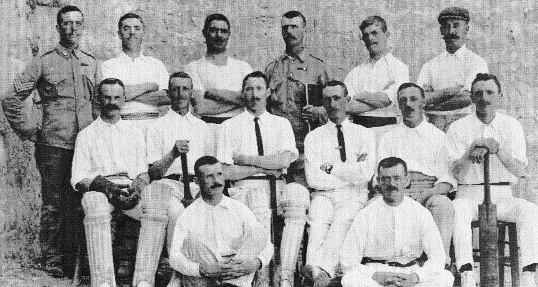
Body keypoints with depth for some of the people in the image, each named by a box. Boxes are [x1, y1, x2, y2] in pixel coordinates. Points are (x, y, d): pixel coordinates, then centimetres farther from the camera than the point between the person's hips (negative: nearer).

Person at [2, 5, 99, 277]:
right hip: (53, 145, -3)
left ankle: (75, 260, 19)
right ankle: (52, 260, 13)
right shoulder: (44, 62, 1)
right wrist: (31, 132, -1)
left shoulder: (91, 63, 13)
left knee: (79, 204, 7)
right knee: (53, 204, 2)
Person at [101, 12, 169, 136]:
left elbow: (168, 97, 3)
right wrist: (149, 86, 0)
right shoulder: (109, 65, 11)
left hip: (152, 123, 1)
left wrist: (130, 94, -3)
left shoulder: (156, 64, 17)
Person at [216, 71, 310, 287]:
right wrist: (264, 167, -3)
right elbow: (225, 172, 1)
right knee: (260, 210, -37)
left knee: (299, 193, -33)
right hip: (246, 187, -2)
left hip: (277, 186, 2)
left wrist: (246, 159, -3)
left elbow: (285, 160, -1)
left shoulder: (282, 124, 18)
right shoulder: (230, 126, 12)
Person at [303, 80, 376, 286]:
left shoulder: (364, 134, 13)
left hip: (354, 198, -1)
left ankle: (322, 270, -50)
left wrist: (331, 167, -2)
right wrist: (350, 173, -2)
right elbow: (313, 179, -1)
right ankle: (315, 268, -52)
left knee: (341, 221, -34)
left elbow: (365, 174, -4)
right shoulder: (314, 137, 13)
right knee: (318, 222, -33)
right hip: (324, 196, 1)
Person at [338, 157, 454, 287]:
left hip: (410, 274, 2)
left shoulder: (421, 213, 0)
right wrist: (377, 276, -22)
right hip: (374, 274, -1)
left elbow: (437, 257, -2)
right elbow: (348, 263, -7)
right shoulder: (365, 216, -5)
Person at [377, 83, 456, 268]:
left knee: (443, 204, -35)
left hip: (430, 192, 0)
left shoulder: (438, 136, 15)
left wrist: (424, 195, -15)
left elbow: (447, 179, 5)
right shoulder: (388, 139, 19)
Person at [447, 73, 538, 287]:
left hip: (502, 196, 1)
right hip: (469, 195, -1)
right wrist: (471, 150, -23)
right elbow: (457, 174, -5)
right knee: (458, 210, -34)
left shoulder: (512, 126, 6)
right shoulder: (458, 128, 3)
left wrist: (497, 149, -23)